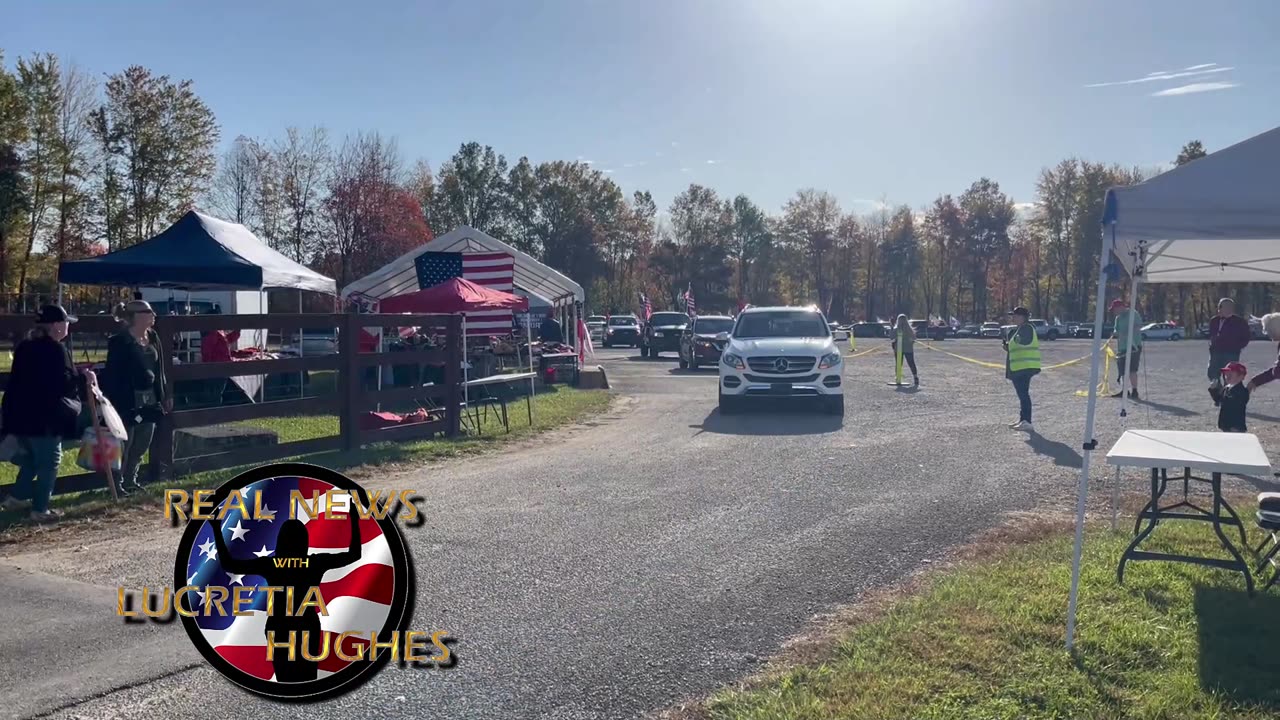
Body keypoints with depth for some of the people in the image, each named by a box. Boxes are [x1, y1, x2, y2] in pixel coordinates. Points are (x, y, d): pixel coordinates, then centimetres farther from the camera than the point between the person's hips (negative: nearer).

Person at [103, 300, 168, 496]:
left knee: (142, 444, 14)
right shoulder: (120, 342, -13)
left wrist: (162, 396, 14)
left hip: (149, 399, 8)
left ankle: (130, 480, 27)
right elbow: (113, 374, -15)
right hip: (128, 400, -8)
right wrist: (113, 403, -18)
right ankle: (117, 483, 15)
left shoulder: (152, 337, 10)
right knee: (124, 444, 2)